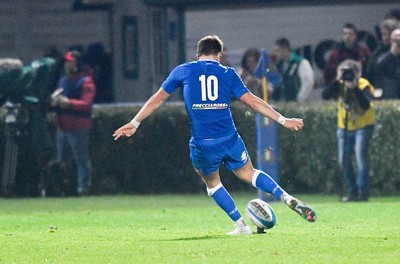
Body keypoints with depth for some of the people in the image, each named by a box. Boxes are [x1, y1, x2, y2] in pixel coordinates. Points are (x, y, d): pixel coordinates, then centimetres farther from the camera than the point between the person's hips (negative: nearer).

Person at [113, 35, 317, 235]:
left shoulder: (183, 71, 7)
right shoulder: (228, 74, 7)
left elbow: (157, 99, 11)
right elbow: (253, 102, 4)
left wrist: (134, 123, 20)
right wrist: (282, 120, 10)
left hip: (202, 144, -1)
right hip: (230, 139, 1)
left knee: (212, 183, 23)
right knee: (248, 174, 22)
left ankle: (241, 225, 17)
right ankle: (288, 198, 5)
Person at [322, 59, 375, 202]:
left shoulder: (364, 86, -17)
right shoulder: (340, 86, -6)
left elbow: (365, 106, -34)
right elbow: (325, 95, -22)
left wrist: (355, 88, -36)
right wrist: (337, 82, -29)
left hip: (363, 127, -5)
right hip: (345, 128, 5)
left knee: (360, 154, -19)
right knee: (344, 160, 2)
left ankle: (363, 191, -14)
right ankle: (352, 191, 14)